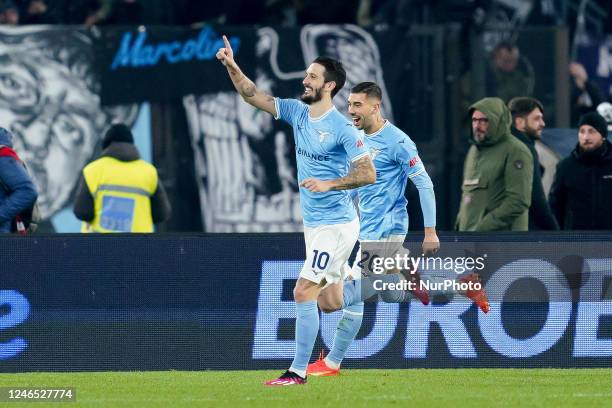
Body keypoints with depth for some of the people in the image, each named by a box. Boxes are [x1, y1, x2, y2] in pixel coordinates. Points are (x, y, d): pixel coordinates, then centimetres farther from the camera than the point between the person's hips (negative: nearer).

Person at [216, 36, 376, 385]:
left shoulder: (342, 128, -15)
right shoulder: (297, 113, 7)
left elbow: (368, 174, -17)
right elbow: (254, 96, 8)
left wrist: (328, 184, -26)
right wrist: (232, 66, -5)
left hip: (336, 225, -8)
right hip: (314, 224, 8)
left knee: (303, 292, -13)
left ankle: (299, 371, -11)